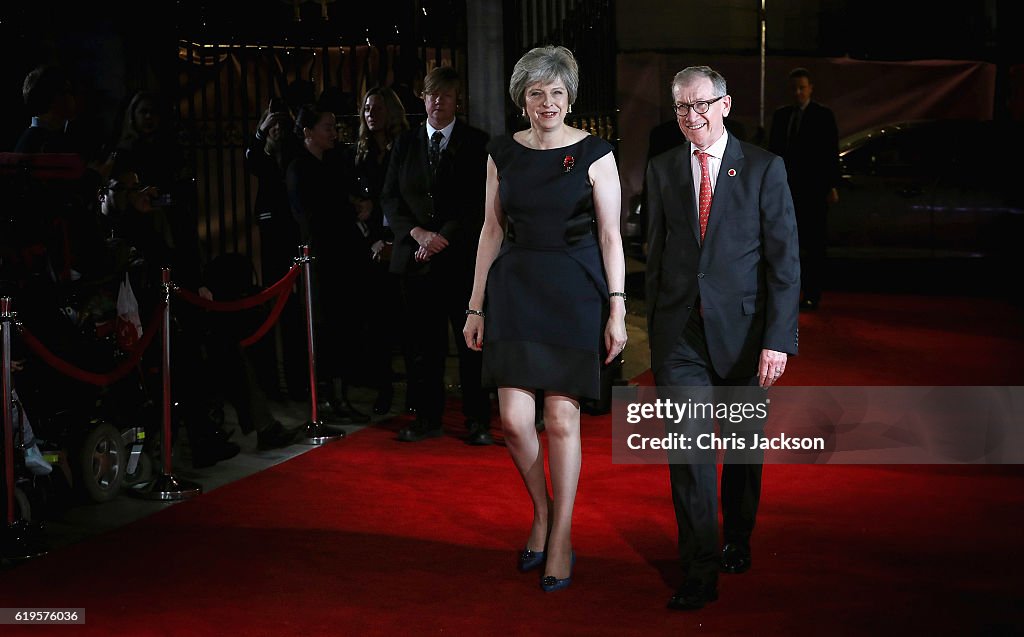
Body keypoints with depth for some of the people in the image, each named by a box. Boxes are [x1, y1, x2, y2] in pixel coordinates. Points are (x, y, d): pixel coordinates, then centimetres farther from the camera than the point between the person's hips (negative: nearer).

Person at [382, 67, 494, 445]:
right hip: (416, 258, 2)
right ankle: (428, 419, 13)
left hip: (464, 258, -2)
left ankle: (477, 422, 6)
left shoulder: (477, 144, 5)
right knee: (424, 344, 4)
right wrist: (417, 233, -7)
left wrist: (444, 237, -11)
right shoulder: (405, 145, 13)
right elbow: (390, 198, 10)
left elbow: (482, 201, -3)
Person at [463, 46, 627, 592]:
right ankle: (542, 512, 23)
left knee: (562, 419, -1)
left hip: (575, 293, -3)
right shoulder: (503, 153, 7)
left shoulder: (593, 153, -2)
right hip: (514, 290, 3)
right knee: (514, 419, -5)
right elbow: (492, 231, 10)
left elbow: (610, 235, -3)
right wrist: (476, 305, 7)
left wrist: (617, 309, -9)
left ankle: (562, 537, 15)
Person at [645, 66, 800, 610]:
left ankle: (738, 540, 36)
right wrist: (653, 329, 10)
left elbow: (785, 261, -6)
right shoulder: (662, 170, 6)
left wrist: (778, 340, -13)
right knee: (688, 448, -8)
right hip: (680, 335, 1)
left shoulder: (764, 169, -3)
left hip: (744, 332, -1)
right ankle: (699, 573, -3)